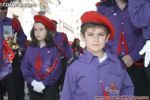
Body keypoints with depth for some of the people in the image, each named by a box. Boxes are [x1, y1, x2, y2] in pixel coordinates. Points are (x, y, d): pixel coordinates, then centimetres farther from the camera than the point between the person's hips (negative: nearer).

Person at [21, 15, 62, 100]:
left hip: (50, 87, -3)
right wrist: (32, 82, -12)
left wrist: (44, 84, -16)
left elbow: (56, 69, -11)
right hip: (33, 88, 3)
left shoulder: (53, 49, -6)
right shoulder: (30, 49, 3)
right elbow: (24, 67, 2)